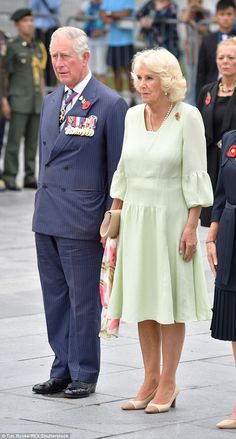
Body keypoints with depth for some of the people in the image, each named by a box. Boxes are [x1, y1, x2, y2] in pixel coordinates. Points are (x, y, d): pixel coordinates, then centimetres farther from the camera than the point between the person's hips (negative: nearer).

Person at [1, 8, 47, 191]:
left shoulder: (38, 47, 12)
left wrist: (43, 100, 13)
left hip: (36, 102, 6)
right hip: (18, 101, -6)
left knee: (33, 141, 6)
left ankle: (30, 178, 11)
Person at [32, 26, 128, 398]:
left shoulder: (110, 104, -8)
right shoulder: (50, 101, 14)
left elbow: (117, 168, -7)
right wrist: (43, 204, 17)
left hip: (82, 218, -7)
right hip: (47, 215, 7)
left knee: (83, 298, 0)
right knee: (54, 296, 11)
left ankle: (84, 374, 10)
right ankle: (62, 370, 19)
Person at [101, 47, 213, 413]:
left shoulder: (187, 117, -8)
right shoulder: (133, 116, 8)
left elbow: (195, 176, -9)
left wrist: (192, 226, -13)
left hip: (171, 218, -5)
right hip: (135, 218, 5)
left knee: (170, 301, 0)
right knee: (143, 300, 7)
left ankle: (168, 384, 8)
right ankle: (150, 380, 15)